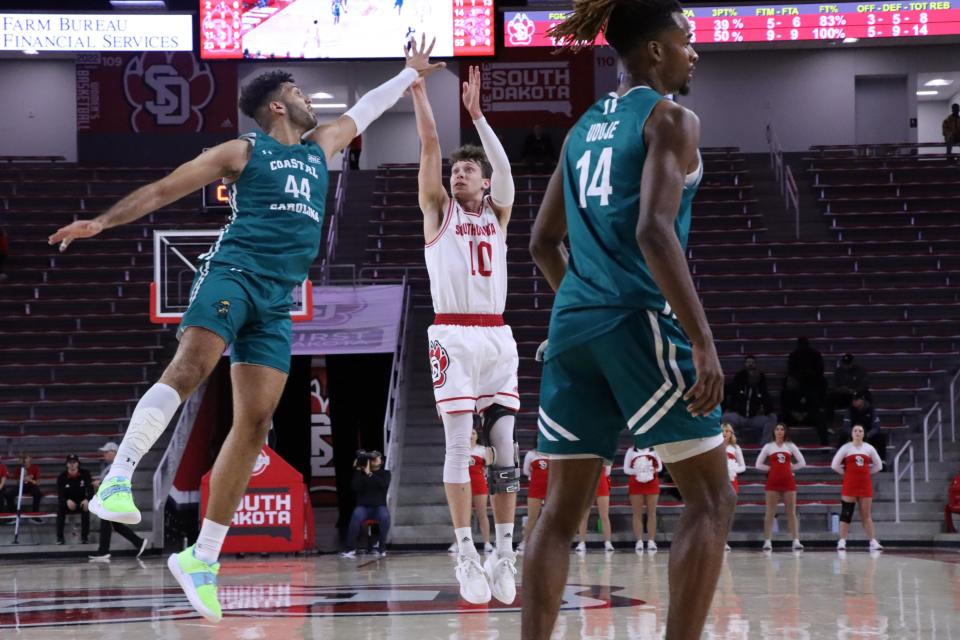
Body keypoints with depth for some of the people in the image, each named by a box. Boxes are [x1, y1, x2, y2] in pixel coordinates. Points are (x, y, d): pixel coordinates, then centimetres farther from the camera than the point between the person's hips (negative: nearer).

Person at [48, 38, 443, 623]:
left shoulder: (320, 147, 25)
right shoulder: (243, 152, 8)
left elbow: (364, 111, 42)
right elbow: (164, 189, 7)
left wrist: (412, 73, 49)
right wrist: (103, 221, 0)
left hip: (279, 300, 6)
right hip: (234, 273, -6)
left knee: (255, 423, -3)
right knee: (189, 369, -31)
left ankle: (203, 558, -2)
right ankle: (117, 482, -40)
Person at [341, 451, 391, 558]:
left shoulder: (385, 474, 9)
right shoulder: (361, 474, 7)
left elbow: (384, 485, -13)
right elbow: (355, 487, -9)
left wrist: (370, 474, -18)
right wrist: (357, 470, -13)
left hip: (379, 506, 0)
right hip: (363, 506, 0)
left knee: (385, 516, -35)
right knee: (357, 516, -35)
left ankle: (382, 548, -20)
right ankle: (351, 549, -33)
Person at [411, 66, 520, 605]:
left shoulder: (497, 214, 16)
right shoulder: (439, 209, 9)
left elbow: (504, 167, -2)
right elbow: (430, 144, 0)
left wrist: (477, 115, -9)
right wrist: (418, 89, -7)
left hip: (497, 337, 3)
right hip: (453, 334, -3)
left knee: (504, 445, 1)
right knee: (459, 444, -8)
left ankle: (505, 551, 5)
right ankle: (466, 554, -8)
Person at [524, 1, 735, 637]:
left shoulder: (584, 128, 17)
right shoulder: (669, 119, -4)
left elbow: (544, 242, 21)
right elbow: (654, 232, -17)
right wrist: (703, 342, -21)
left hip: (573, 322, 7)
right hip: (643, 320, -7)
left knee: (563, 508, 8)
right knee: (711, 497, 0)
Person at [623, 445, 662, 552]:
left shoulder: (654, 450, 6)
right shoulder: (631, 451, 4)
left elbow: (660, 466, 8)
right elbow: (626, 469, 1)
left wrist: (653, 470, -13)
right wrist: (636, 471, -17)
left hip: (652, 483, 1)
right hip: (636, 483, -1)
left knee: (652, 513, -2)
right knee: (637, 514, -3)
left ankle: (651, 541, -2)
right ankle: (639, 541, -4)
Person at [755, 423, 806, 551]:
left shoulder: (790, 446, 8)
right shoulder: (768, 447, 6)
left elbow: (802, 463, 7)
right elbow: (759, 464, 5)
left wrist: (789, 468, 3)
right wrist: (772, 468, -1)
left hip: (788, 482, 0)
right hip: (773, 482, 0)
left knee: (791, 512, -3)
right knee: (770, 512, -3)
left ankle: (796, 541, -7)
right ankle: (767, 541, -3)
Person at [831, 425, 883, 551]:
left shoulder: (869, 448, 8)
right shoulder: (846, 448, 1)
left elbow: (878, 465, 14)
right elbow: (835, 465, -1)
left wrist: (866, 473, 7)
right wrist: (847, 473, 0)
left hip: (865, 485, 2)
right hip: (849, 485, -2)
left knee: (866, 515, 3)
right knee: (846, 513, -4)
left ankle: (873, 542, 1)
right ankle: (842, 542, -3)